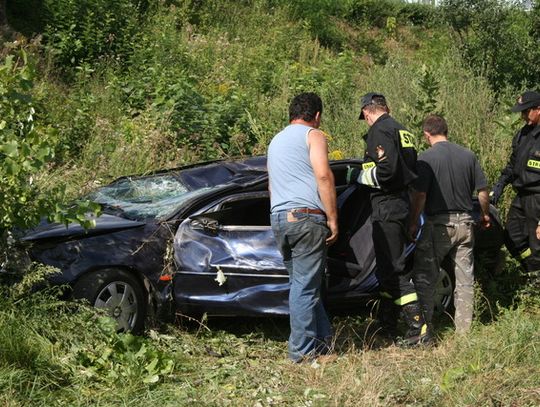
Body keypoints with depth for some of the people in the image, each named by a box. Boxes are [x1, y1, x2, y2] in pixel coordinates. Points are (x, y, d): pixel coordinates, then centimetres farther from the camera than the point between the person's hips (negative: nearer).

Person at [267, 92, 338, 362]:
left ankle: (324, 339, 17)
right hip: (306, 217, -8)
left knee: (302, 283, 13)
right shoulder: (313, 135, 1)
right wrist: (333, 219, -11)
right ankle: (302, 351, -3)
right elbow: (323, 176, -13)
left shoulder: (275, 141, 25)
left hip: (278, 219, 8)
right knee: (305, 287, -5)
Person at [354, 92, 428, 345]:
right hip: (401, 203, 10)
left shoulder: (380, 131, -12)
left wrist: (363, 176, -6)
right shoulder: (402, 131, 17)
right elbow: (410, 170, 18)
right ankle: (386, 325, 24)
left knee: (392, 270, -7)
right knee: (388, 269, 16)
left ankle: (418, 326, -10)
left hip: (386, 206, -10)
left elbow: (386, 170, -24)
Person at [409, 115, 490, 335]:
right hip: (465, 222, 5)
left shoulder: (426, 158, -11)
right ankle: (464, 328, 15)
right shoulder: (468, 155, 4)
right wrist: (485, 214, 24)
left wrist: (413, 223, -4)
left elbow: (419, 195, -15)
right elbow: (482, 191, 8)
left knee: (424, 277, 6)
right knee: (465, 278, 12)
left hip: (438, 224, -5)